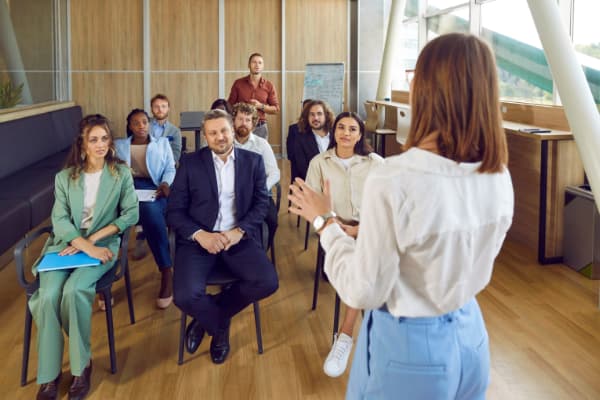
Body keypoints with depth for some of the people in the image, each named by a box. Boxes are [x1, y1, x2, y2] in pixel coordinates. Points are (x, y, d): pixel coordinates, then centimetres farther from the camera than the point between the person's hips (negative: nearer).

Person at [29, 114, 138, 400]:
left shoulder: (121, 173, 4)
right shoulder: (64, 177, 8)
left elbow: (131, 214, -3)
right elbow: (60, 220, -2)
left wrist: (93, 239, -13)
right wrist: (85, 246, -19)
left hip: (103, 244, -2)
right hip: (65, 244, 2)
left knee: (73, 290, -31)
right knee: (48, 296, -27)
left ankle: (81, 364, -14)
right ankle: (49, 374, -15)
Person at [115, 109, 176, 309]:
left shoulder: (162, 143, 24)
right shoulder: (118, 145, 26)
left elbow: (170, 168, 12)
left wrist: (165, 183, -10)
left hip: (153, 189, -1)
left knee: (149, 210, -39)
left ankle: (167, 273, -37)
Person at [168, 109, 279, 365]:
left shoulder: (253, 161, 9)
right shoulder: (190, 163, 4)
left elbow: (261, 203, 4)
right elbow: (174, 211, 1)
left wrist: (239, 231, -14)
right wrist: (201, 235, -16)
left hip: (239, 238, 2)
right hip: (199, 239, -1)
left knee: (268, 282, -25)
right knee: (185, 296, -27)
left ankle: (208, 319, 1)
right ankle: (220, 325, 9)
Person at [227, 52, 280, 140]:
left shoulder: (269, 86, 5)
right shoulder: (238, 83, 4)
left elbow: (276, 109, 6)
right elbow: (230, 105, 9)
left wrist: (260, 106, -9)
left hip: (260, 127, 1)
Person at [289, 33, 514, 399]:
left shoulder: (393, 182, -28)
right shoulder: (499, 176, -9)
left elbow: (363, 292, -19)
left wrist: (325, 221, -6)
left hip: (409, 345, -5)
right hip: (470, 333, 5)